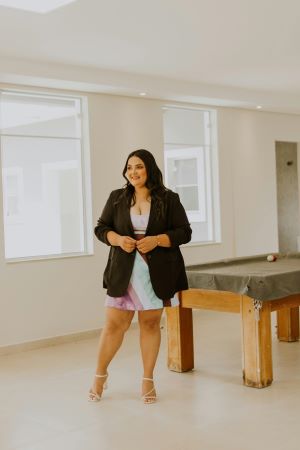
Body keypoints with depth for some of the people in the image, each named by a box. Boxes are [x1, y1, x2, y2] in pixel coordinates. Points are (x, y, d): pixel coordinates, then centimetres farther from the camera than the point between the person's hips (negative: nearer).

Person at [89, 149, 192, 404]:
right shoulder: (117, 198, 6)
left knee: (150, 323, 7)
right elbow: (101, 228, 11)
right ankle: (100, 375, 24)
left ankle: (148, 380, 21)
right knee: (115, 324, 2)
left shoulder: (168, 199, 1)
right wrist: (118, 239, -10)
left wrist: (157, 240, -16)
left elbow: (184, 232, 0)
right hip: (123, 272, 1)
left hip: (157, 273, -1)